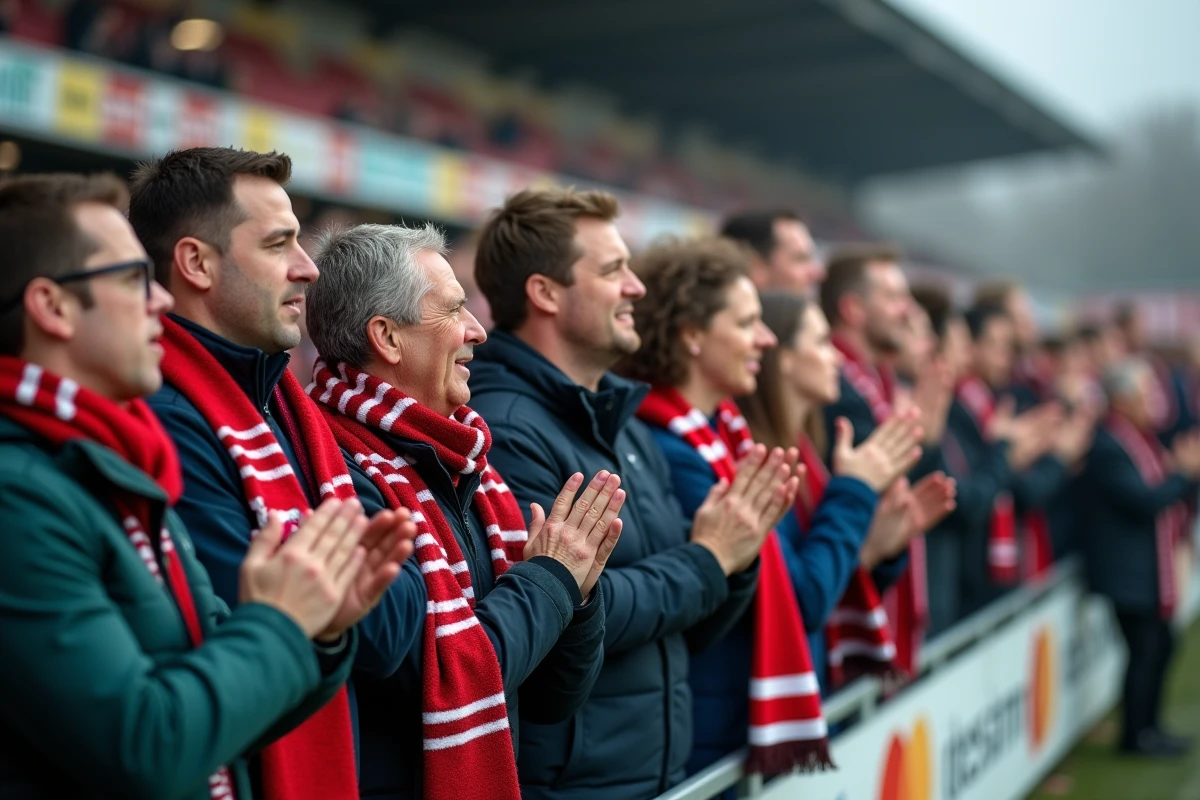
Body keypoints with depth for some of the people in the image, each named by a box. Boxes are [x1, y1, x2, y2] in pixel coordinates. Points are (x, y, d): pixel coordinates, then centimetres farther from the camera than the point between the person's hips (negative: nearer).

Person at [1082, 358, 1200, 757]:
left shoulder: (1146, 437, 10)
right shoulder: (1109, 447, -20)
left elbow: (1162, 493, 14)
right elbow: (1144, 501, -24)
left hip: (1153, 567, 10)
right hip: (1128, 570, -10)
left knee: (1159, 643, 15)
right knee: (1146, 648, -4)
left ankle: (1147, 727, 26)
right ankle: (1135, 734, 9)